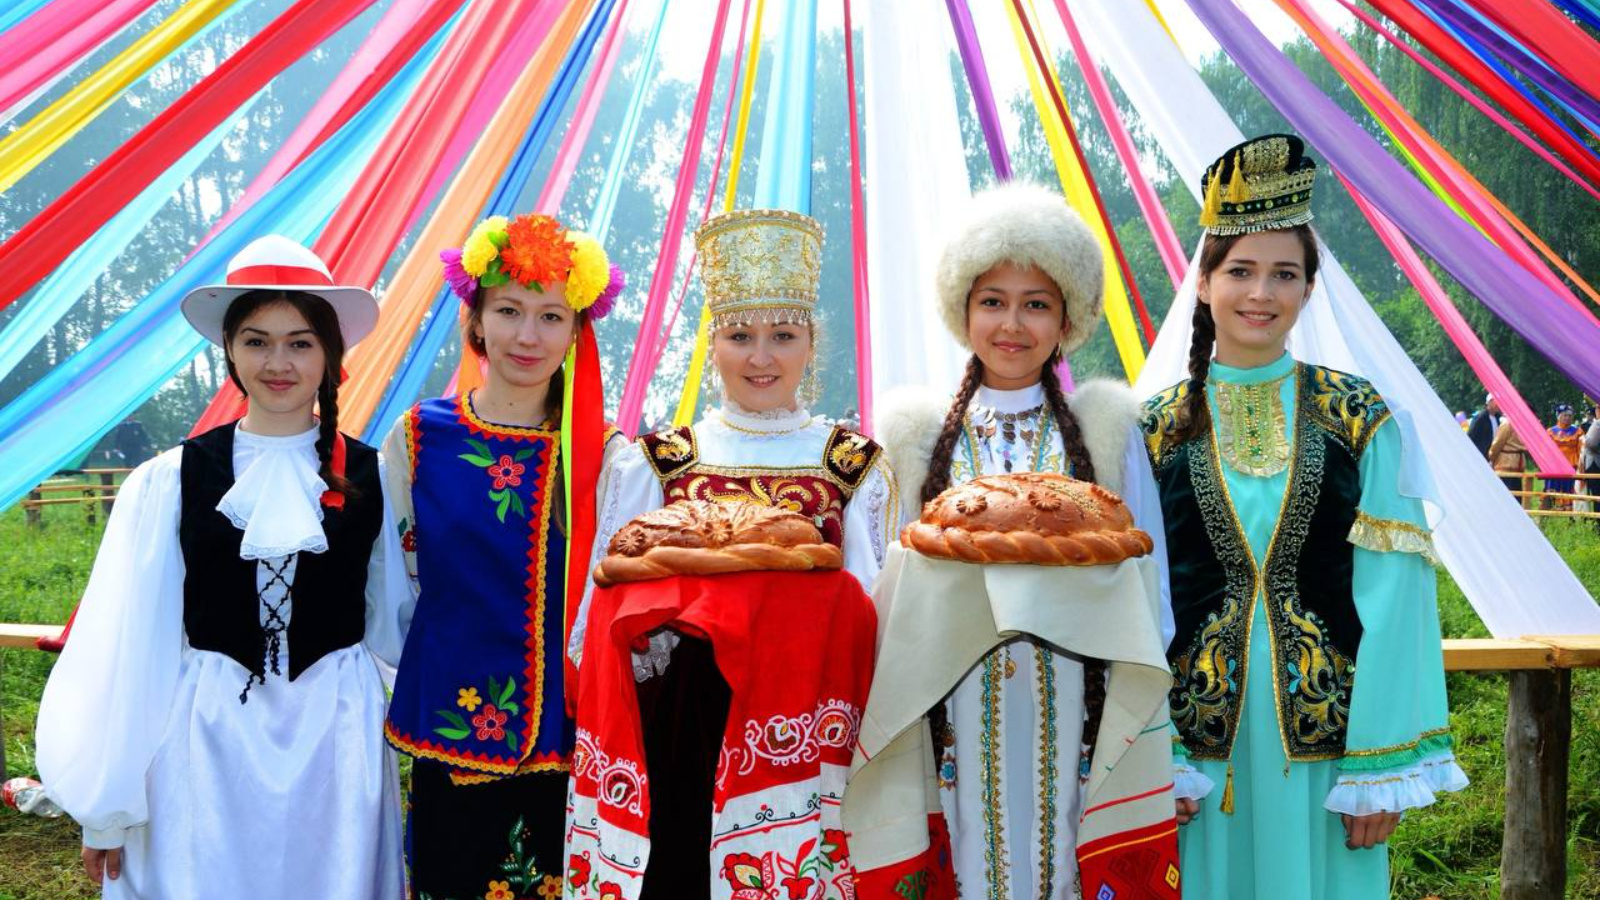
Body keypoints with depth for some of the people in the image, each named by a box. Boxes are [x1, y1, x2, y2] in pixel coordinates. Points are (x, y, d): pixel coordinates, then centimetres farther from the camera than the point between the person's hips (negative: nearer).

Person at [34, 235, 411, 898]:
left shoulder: (374, 479, 0)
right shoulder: (169, 483, -3)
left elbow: (401, 623, 8)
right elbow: (129, 645, -1)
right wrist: (105, 806, 1)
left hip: (337, 742, 1)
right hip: (206, 743, -1)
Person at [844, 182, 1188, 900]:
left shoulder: (1105, 425, 6)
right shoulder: (918, 432, 7)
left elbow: (1144, 579, 6)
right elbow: (891, 585, 9)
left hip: (1074, 710, 0)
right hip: (954, 713, 0)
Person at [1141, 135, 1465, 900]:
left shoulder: (1360, 419, -1)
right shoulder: (1159, 429, 0)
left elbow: (1391, 595, -5)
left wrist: (1382, 763, -9)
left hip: (1326, 735, 0)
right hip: (1198, 739, 1)